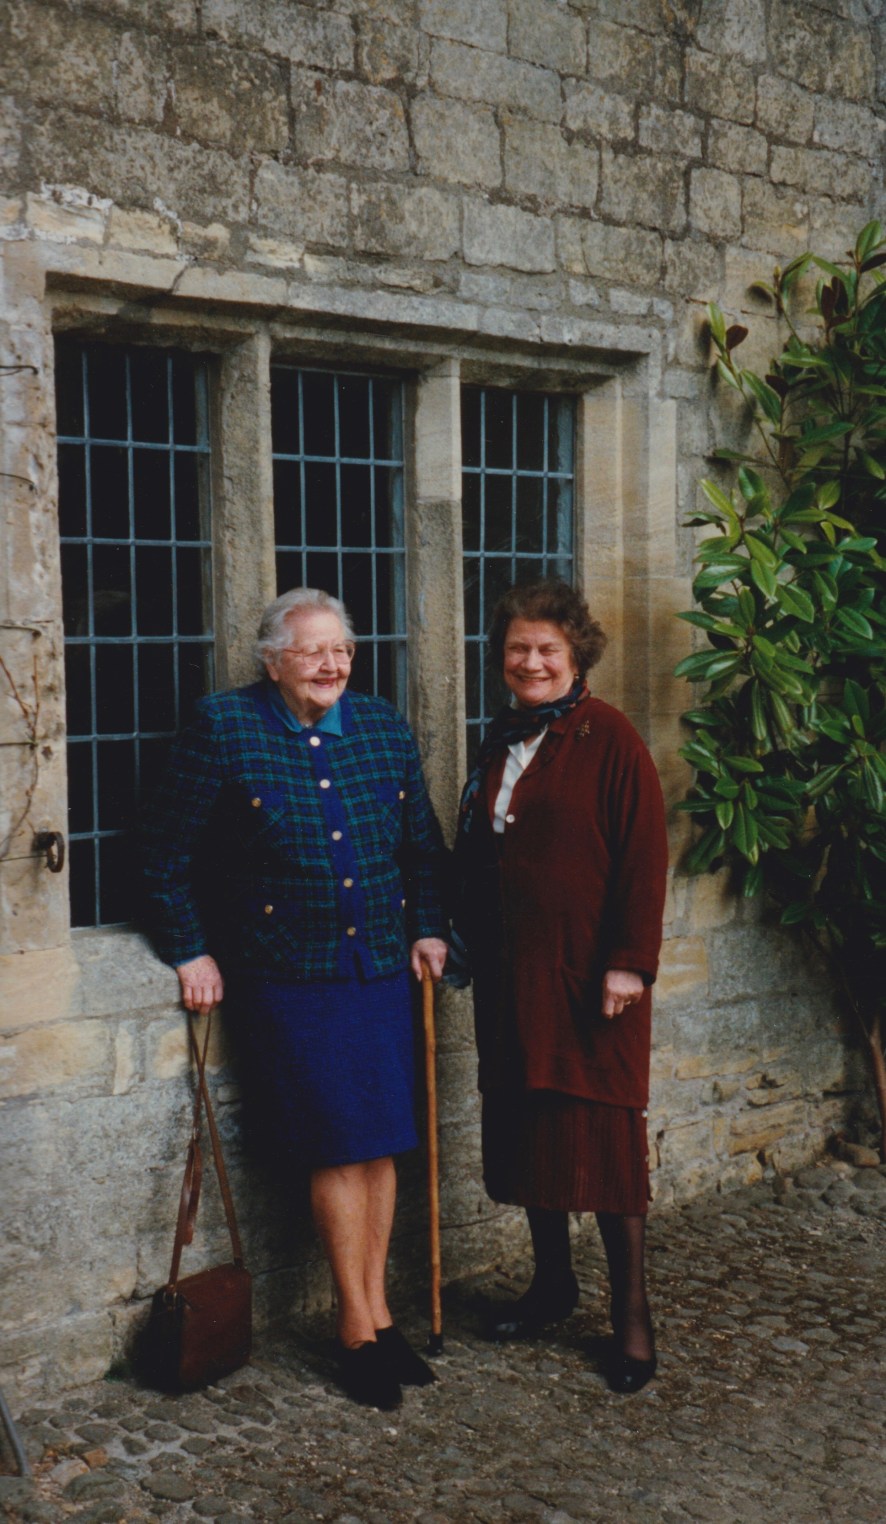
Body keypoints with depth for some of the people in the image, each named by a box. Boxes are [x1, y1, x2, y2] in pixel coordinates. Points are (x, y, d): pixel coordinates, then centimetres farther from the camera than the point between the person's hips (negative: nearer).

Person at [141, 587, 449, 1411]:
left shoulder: (384, 726, 7)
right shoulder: (223, 727, -6)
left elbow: (423, 844, 17)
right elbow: (165, 858, -2)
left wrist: (427, 928, 9)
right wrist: (191, 953, -5)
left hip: (381, 969, 5)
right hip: (286, 977, -4)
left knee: (381, 1145, 8)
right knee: (339, 1148, -3)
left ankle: (376, 1313, 24)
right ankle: (357, 1328, 14)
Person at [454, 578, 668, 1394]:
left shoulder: (609, 738, -9)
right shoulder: (502, 740, 12)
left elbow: (643, 856, -12)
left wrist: (630, 961, -16)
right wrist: (469, 940, 16)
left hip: (587, 974, -6)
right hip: (509, 973, 7)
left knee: (603, 1133, -1)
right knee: (522, 1127, 12)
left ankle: (632, 1311, 11)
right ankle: (552, 1281, 28)